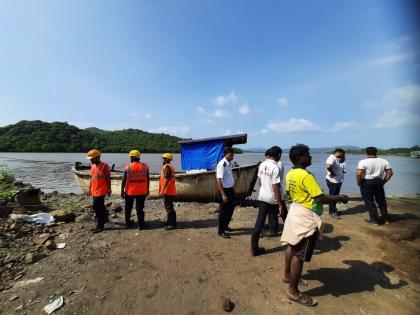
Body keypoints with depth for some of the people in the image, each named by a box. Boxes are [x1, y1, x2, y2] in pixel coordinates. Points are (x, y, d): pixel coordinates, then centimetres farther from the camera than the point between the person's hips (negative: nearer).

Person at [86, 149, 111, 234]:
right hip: (94, 191, 8)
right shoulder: (92, 166, 12)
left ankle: (100, 226, 3)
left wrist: (109, 189, -11)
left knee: (96, 207, -7)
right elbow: (91, 178, 18)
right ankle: (105, 218, 37)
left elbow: (108, 179, -11)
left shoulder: (104, 166, -12)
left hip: (101, 191, -8)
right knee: (100, 207, 18)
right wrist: (89, 189, 19)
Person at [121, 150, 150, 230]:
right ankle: (141, 224, 9)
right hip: (141, 191, 0)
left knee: (128, 207, 19)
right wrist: (147, 190, 9)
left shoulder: (127, 167, -7)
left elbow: (124, 180, -7)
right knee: (140, 208, 7)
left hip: (130, 191, 0)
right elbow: (148, 179, 0)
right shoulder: (145, 166, -4)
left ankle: (128, 223, 30)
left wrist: (122, 191, 2)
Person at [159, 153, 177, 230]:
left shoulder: (166, 167, -15)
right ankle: (169, 222, 29)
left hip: (167, 191, -10)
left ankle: (172, 224, 2)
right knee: (169, 207, 18)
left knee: (169, 207, -4)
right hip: (170, 191, 10)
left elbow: (167, 179, -22)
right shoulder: (170, 167, 16)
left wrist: (162, 190, -20)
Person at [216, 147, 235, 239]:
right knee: (223, 211, 3)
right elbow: (218, 181, -25)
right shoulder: (222, 165, -21)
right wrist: (223, 195, -26)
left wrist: (232, 190, 19)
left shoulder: (228, 163, 8)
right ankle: (221, 231, 18)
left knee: (230, 208, 20)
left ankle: (225, 226, 38)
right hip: (225, 190, -9)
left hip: (230, 189, 9)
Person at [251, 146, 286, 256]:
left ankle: (254, 248, 15)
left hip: (262, 197, 7)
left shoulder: (261, 165, 3)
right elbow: (276, 188, -21)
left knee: (259, 223, 9)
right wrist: (280, 204, -16)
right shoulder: (275, 168, -19)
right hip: (272, 199, -6)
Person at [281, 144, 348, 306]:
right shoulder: (306, 176, -25)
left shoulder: (290, 174, 2)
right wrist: (340, 198, -10)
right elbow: (321, 198, -25)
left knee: (292, 246, 23)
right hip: (306, 217, -9)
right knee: (299, 255, 3)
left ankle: (287, 275, 42)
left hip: (295, 211, 9)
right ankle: (293, 291, 19)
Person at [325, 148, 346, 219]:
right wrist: (332, 173, -25)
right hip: (333, 181, -10)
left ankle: (334, 210, 32)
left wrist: (343, 156, 15)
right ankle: (332, 212, 8)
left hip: (338, 180, 11)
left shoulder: (336, 159, 13)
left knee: (335, 196, 19)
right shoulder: (331, 158, -20)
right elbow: (328, 166, -39)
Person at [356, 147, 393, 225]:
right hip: (379, 182, 5)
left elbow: (358, 174, -21)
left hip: (366, 182, -5)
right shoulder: (384, 161, 4)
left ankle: (374, 220, 10)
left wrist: (359, 183, -6)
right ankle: (386, 219, 29)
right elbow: (390, 173, 3)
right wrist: (384, 181, 12)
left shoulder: (363, 162, -12)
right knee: (381, 201, 19)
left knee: (369, 202, 5)